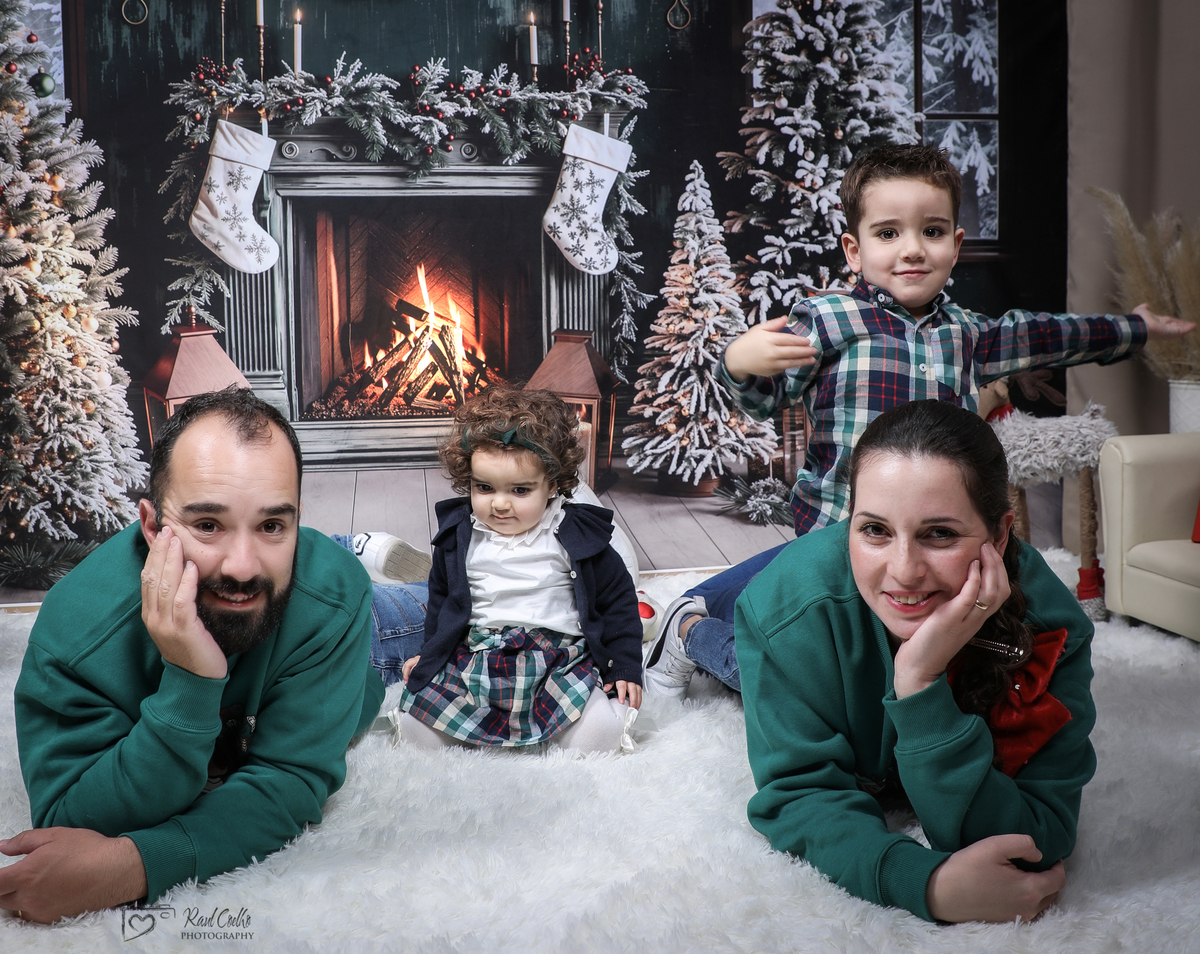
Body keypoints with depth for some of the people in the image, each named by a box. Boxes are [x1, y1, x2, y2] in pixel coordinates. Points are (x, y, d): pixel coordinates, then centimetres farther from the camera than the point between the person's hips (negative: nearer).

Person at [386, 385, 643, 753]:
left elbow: (618, 598, 6)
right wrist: (429, 653, 23)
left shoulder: (577, 536, -3)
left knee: (600, 731, -24)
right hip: (472, 659, 2)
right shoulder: (459, 537, 5)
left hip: (559, 661, -2)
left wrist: (625, 667, 2)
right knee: (413, 726, -16)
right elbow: (441, 596, 24)